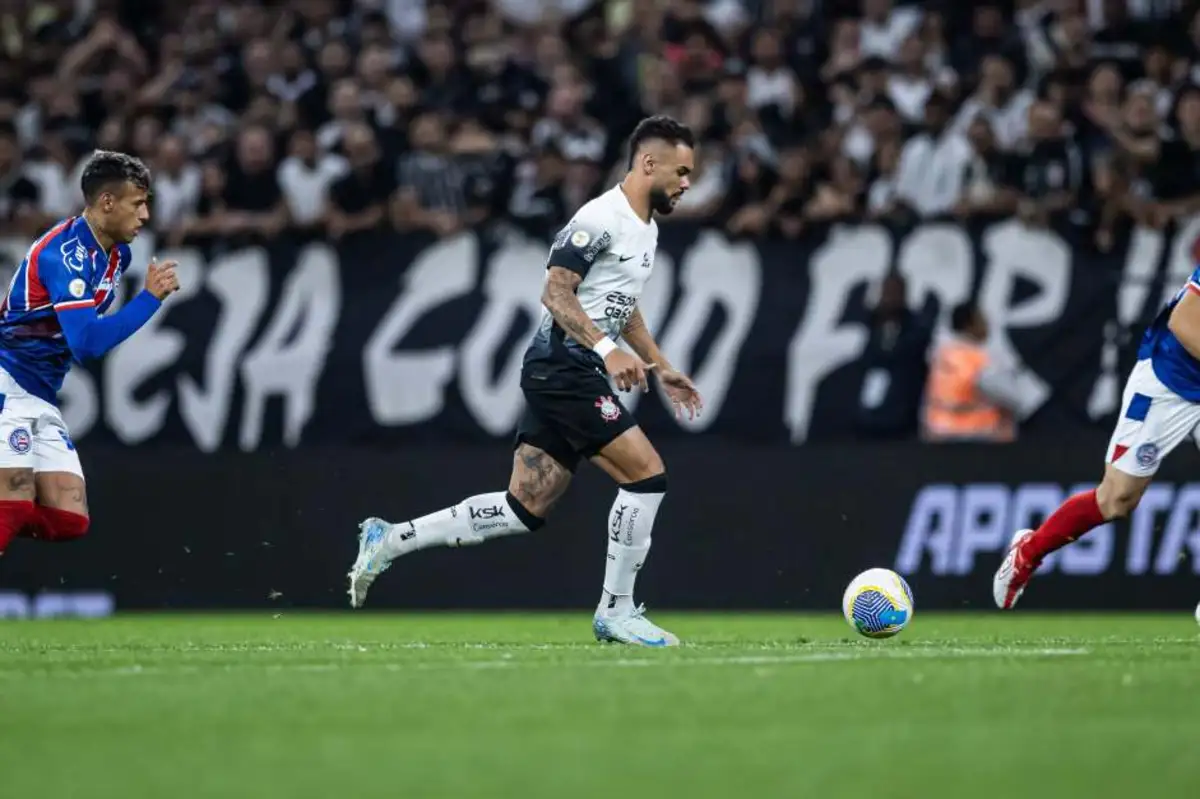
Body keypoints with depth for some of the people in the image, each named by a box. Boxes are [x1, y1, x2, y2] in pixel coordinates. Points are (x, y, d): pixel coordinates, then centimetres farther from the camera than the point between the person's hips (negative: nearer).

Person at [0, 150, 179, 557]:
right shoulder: (65, 252, -19)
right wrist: (150, 297, -23)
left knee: (70, 520, -2)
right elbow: (87, 342, -28)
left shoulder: (117, 253, 9)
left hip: (42, 399, 9)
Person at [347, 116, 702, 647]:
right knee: (646, 473, -12)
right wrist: (607, 350, -28)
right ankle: (616, 611, -4)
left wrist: (661, 368, 29)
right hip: (564, 369, -10)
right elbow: (555, 291, -20)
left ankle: (388, 540, 11)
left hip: (570, 377, 10)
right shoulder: (601, 218, -13)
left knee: (524, 509, 5)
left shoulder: (646, 228, 18)